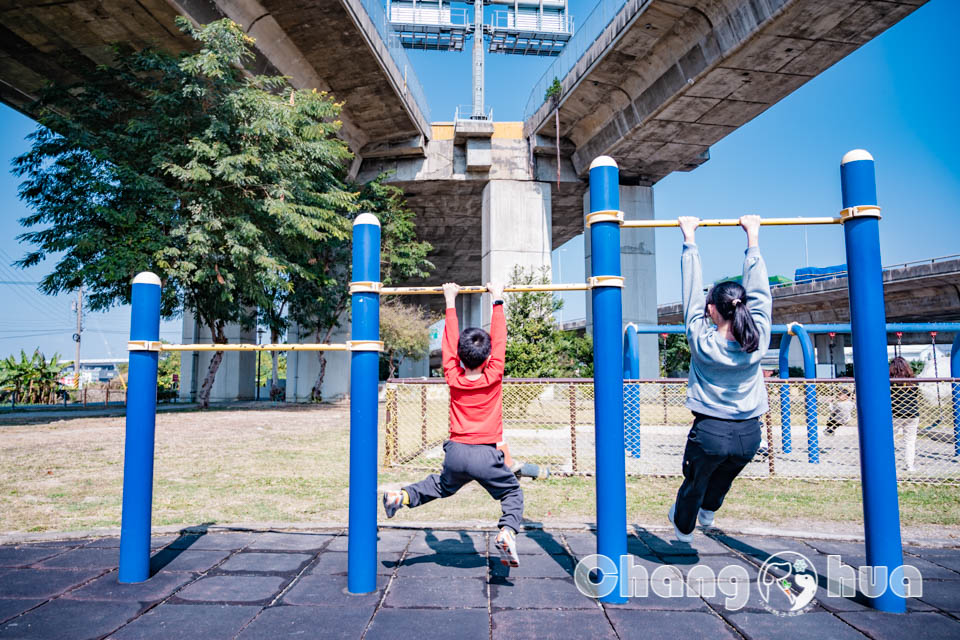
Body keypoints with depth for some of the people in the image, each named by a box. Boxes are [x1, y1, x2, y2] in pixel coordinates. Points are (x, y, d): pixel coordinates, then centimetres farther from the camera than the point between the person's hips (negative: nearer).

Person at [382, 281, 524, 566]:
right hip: (486, 456, -3)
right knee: (513, 492, 15)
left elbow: (449, 343, 5)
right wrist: (497, 301, 8)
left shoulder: (453, 378, -3)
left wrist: (450, 302, 12)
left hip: (456, 453, 3)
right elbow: (499, 340, 0)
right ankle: (507, 531, -9)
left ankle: (404, 496, 13)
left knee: (441, 486, 31)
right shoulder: (493, 376, -8)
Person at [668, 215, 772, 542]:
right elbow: (759, 293, -3)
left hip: (710, 432, -3)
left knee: (695, 483, 24)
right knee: (723, 478, 32)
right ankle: (708, 512, 59)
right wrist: (753, 238, 5)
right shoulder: (758, 340, -11)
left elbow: (692, 293, -9)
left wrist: (689, 240, -1)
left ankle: (684, 527, 49)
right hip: (749, 434, 3)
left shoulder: (702, 340, -17)